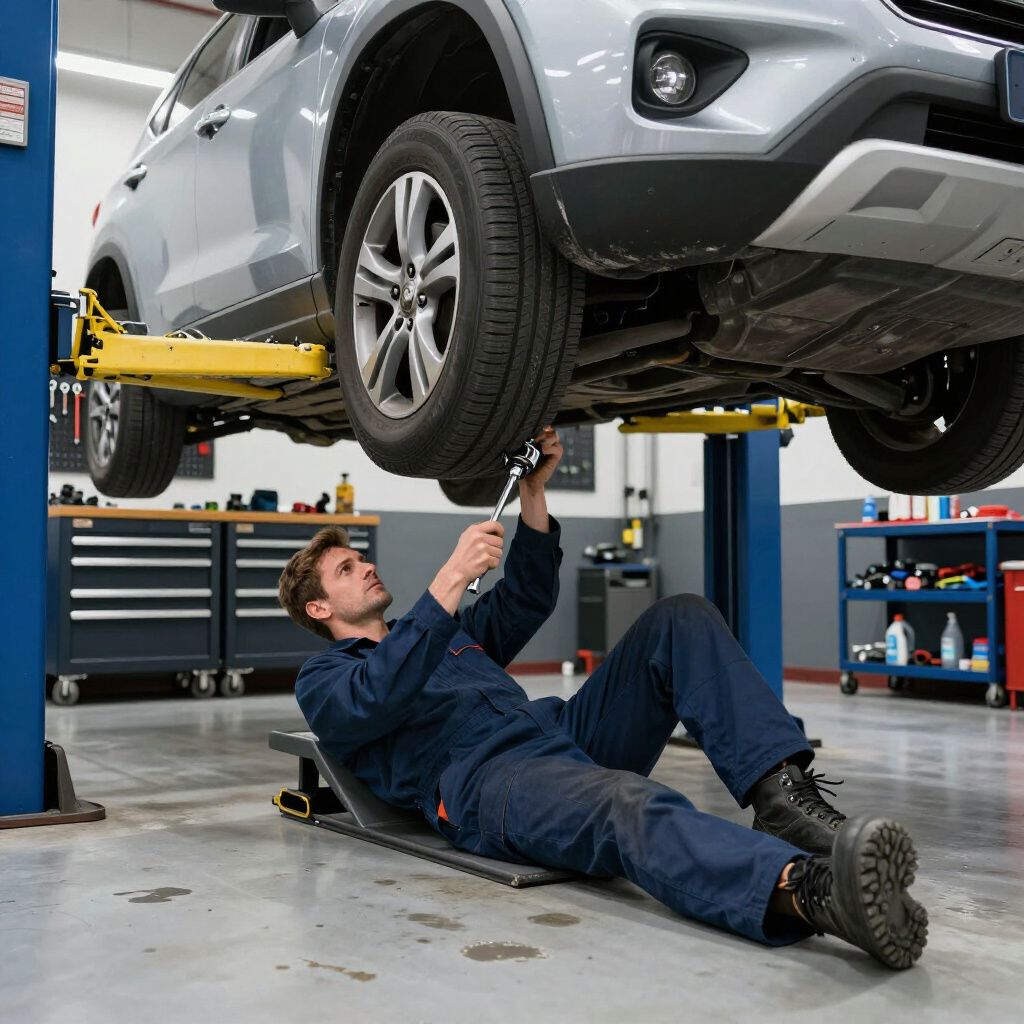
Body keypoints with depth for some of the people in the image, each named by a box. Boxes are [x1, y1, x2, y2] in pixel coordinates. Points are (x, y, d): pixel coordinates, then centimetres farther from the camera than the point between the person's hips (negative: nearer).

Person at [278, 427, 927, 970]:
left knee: (681, 620, -7)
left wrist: (533, 492, 10)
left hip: (562, 732, 8)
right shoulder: (324, 681, 13)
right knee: (628, 802, -40)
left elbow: (526, 600, 24)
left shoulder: (447, 631, 36)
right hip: (486, 781, -7)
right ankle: (806, 889, -67)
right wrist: (450, 582, -19)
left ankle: (782, 793, -27)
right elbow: (377, 700, -12)